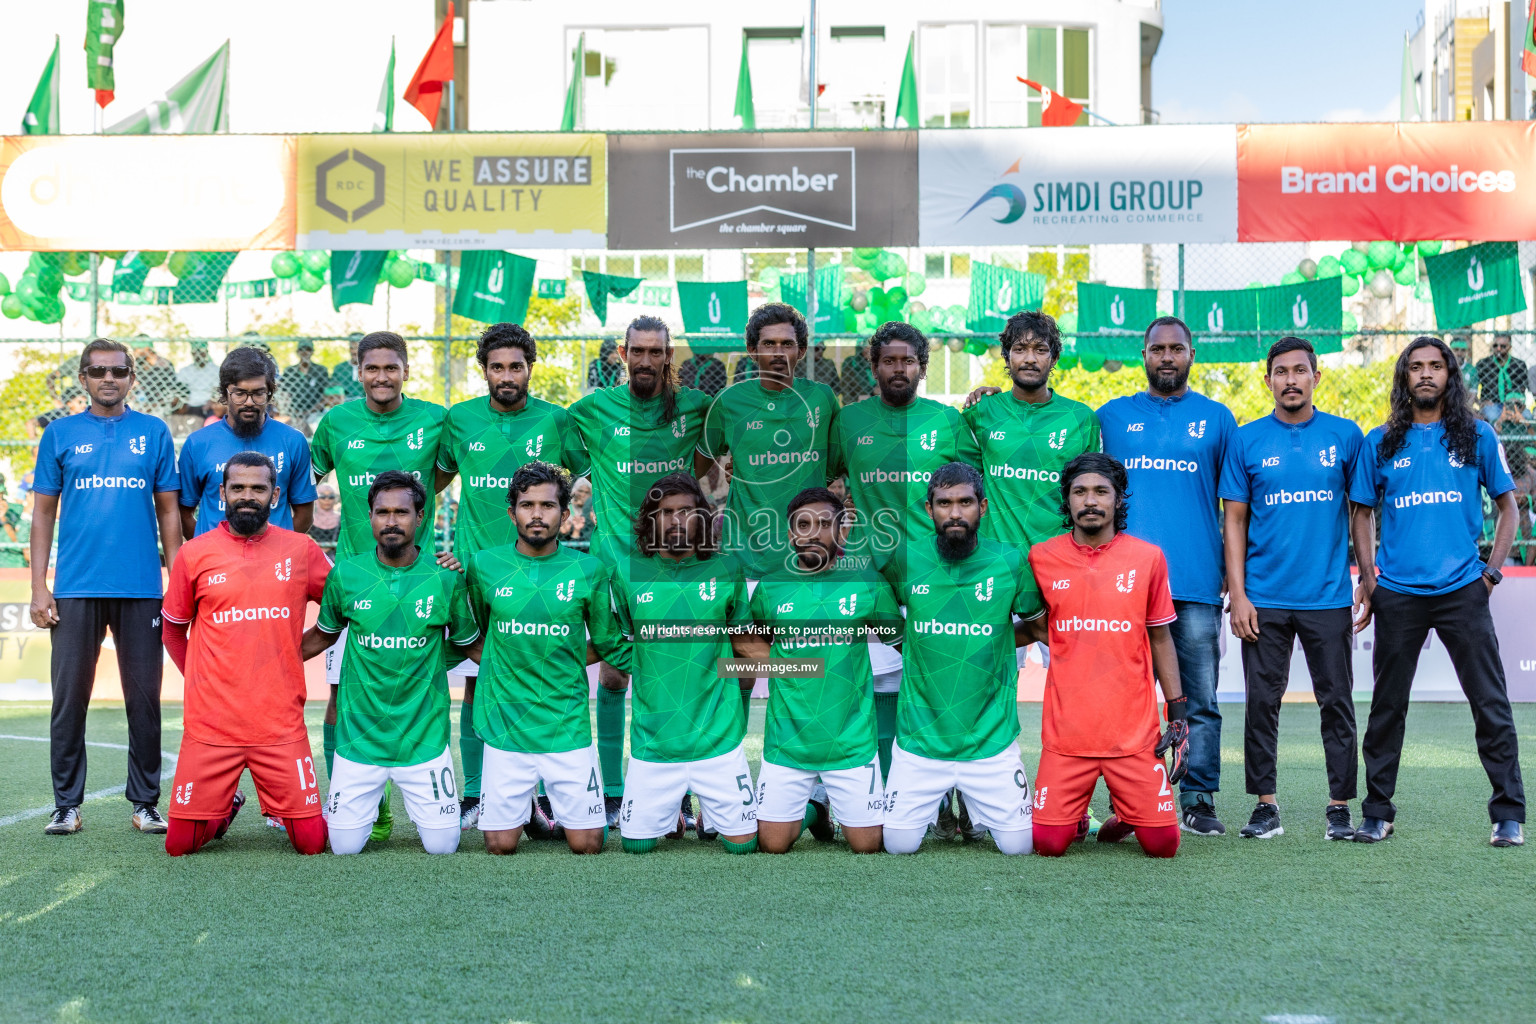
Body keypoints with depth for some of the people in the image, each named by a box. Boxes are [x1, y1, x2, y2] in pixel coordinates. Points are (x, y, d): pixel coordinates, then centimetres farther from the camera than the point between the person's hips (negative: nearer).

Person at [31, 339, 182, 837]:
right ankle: (66, 805, 13)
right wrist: (38, 587, 0)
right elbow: (43, 513, 8)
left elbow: (168, 513, 9)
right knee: (70, 698, 3)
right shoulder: (61, 434, 8)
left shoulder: (154, 433, 7)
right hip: (76, 590, 0)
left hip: (141, 589, 0)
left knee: (144, 699, 4)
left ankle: (145, 803, 13)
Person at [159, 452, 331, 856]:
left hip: (281, 725, 0)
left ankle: (283, 812, 28)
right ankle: (227, 804, 30)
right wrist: (202, 681, 8)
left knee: (312, 841, -6)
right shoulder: (194, 554, 3)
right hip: (210, 723, 0)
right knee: (180, 844, 0)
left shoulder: (302, 551, 3)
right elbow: (172, 629, 14)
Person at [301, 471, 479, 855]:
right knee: (345, 846, 0)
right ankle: (369, 802, 34)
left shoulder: (445, 579, -5)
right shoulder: (345, 575, -2)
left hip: (424, 735, -1)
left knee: (442, 845, -1)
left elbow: (469, 644, 8)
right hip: (359, 734, 1)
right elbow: (324, 634, 16)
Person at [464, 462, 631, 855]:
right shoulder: (484, 565, 0)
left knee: (586, 845, 1)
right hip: (505, 729, 0)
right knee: (501, 845, 2)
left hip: (569, 728, 0)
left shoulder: (588, 570, -1)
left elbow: (609, 645, 9)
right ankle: (526, 808, 33)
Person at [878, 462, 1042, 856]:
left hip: (991, 738, 0)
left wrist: (991, 643, 2)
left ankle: (975, 809, 32)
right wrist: (915, 646, 4)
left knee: (1019, 845, -1)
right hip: (919, 737, 0)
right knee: (899, 844, 0)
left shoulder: (1010, 562, -5)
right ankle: (939, 803, 32)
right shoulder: (903, 561, -4)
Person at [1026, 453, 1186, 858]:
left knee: (1163, 844, -6)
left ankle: (1124, 813, 27)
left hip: (1135, 730, 0)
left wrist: (1177, 716, 5)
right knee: (1048, 843, -9)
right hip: (1067, 730, 0)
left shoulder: (1147, 558, 2)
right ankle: (1075, 814, 26)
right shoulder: (1042, 558, 2)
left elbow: (1160, 638, 8)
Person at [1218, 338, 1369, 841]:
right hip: (1264, 598, 0)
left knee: (1336, 701, 3)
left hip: (1329, 596, 0)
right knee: (1262, 701, 3)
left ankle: (1339, 807, 12)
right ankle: (1265, 805, 12)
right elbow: (1235, 521, 4)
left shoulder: (1346, 436, 4)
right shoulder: (1247, 440, 4)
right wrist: (1238, 595, -2)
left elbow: (1361, 513, 9)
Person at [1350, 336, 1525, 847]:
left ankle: (1509, 815, 6)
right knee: (1387, 705, 6)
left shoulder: (1476, 436, 6)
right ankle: (1377, 813, 15)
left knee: (1491, 703, -2)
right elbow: (1361, 516, 13)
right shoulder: (1381, 442, 8)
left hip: (1462, 590, -1)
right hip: (1398, 594, 1)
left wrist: (1492, 571, 1)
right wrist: (1367, 579, 2)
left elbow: (1508, 505, 11)